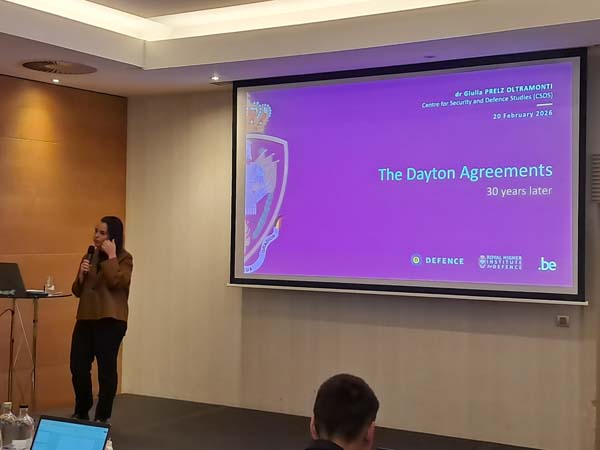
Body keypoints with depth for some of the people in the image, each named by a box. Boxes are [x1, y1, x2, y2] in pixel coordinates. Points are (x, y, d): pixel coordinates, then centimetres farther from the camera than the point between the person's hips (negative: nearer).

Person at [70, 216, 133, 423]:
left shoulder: (124, 258, -3)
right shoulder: (90, 256, 14)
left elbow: (116, 283, -21)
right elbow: (77, 291, 14)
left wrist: (111, 256, -17)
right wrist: (81, 275, -5)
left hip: (110, 321, -6)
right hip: (86, 319, 6)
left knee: (106, 369, 0)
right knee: (78, 367, 7)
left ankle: (102, 417, 12)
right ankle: (81, 413, 27)